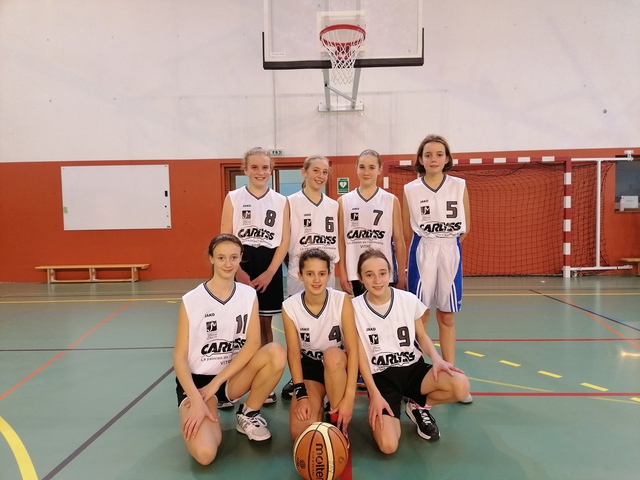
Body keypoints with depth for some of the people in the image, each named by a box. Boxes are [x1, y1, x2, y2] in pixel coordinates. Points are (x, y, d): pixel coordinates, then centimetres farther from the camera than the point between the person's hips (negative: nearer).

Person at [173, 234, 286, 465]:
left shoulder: (248, 295, -3)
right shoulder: (191, 300, -10)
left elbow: (253, 344, -12)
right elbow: (179, 358, -10)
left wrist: (216, 383, -18)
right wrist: (197, 400, -22)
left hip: (232, 377, 3)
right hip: (197, 380, -3)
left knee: (277, 353, -27)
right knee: (205, 453, -27)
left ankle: (248, 414, -2)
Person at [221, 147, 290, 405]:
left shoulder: (281, 201, 5)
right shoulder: (233, 198, 2)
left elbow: (284, 241, 2)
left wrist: (269, 273, -7)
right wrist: (238, 271, -11)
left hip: (270, 268, 1)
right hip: (240, 266, -1)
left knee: (264, 323, 7)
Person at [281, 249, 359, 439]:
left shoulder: (342, 300, -19)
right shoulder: (290, 306, -15)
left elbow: (353, 348, -21)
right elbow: (294, 353, -11)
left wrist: (349, 396, -29)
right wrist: (301, 394, -22)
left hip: (338, 365, 0)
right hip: (309, 366, 1)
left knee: (332, 354, -39)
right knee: (300, 433, -20)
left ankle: (339, 425, -18)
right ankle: (318, 405, 14)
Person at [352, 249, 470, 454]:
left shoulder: (409, 300, -4)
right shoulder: (355, 308, -11)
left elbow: (422, 336, 10)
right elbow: (361, 355, -7)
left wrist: (436, 358, -10)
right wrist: (374, 394, -14)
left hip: (413, 368, 3)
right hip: (381, 376, -2)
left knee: (461, 386, -27)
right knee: (388, 445, -23)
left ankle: (419, 406, 5)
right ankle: (378, 414, 14)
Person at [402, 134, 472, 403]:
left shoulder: (459, 186, 2)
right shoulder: (410, 189, -1)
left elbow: (465, 227, 6)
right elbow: (408, 231, 2)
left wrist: (446, 243, 4)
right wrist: (430, 244, 2)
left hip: (451, 253, 1)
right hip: (422, 254, -1)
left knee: (447, 317, 9)